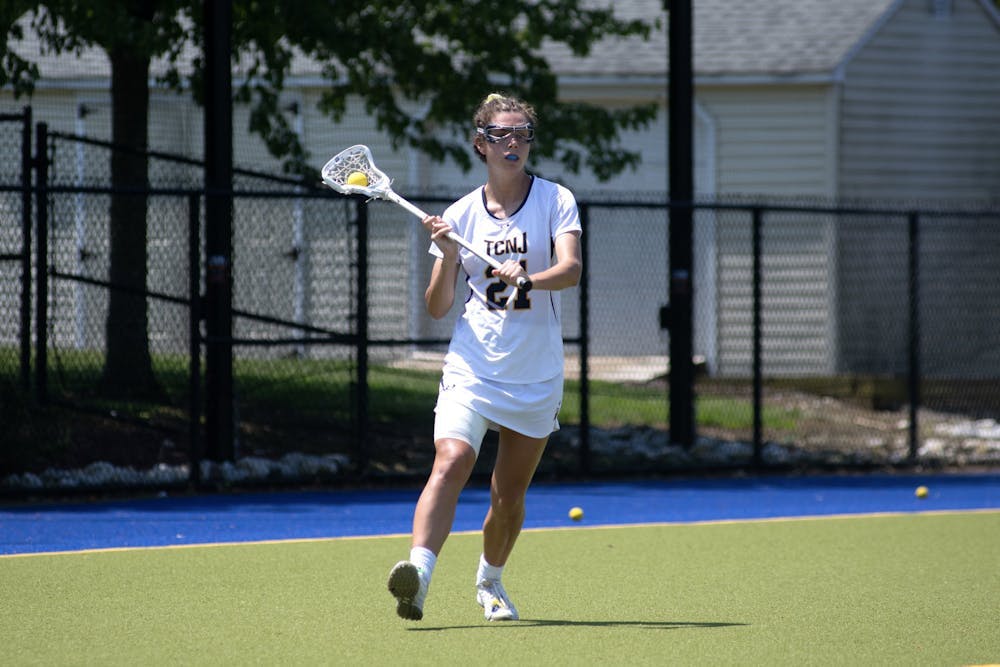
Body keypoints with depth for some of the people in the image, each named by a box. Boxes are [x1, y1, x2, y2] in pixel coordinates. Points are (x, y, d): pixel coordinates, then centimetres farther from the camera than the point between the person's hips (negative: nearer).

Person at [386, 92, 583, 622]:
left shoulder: (555, 201, 1)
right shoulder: (460, 215, 5)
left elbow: (571, 269, -16)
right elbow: (437, 308, 4)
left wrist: (529, 278, -35)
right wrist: (447, 259, -13)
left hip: (537, 375, 0)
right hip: (472, 367, 0)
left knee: (510, 494, 9)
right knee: (451, 463, -24)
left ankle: (489, 581, 35)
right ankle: (418, 573, -39)